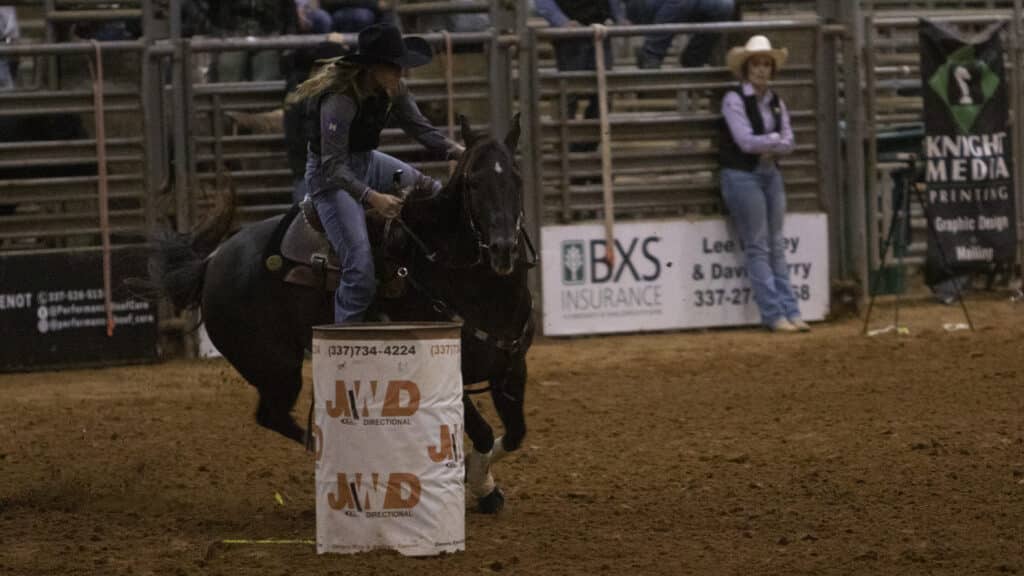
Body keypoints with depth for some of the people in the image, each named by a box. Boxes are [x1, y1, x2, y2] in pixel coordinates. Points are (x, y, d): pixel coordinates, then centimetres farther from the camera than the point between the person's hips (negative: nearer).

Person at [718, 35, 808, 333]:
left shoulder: (775, 101, 9)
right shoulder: (734, 100, -10)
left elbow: (788, 142, 2)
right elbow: (746, 141, -17)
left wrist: (768, 146, -16)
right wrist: (776, 139, -6)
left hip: (770, 173, 6)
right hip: (743, 175, -6)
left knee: (776, 246, 8)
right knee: (758, 247, -3)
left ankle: (790, 311, 9)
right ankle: (773, 314, -2)